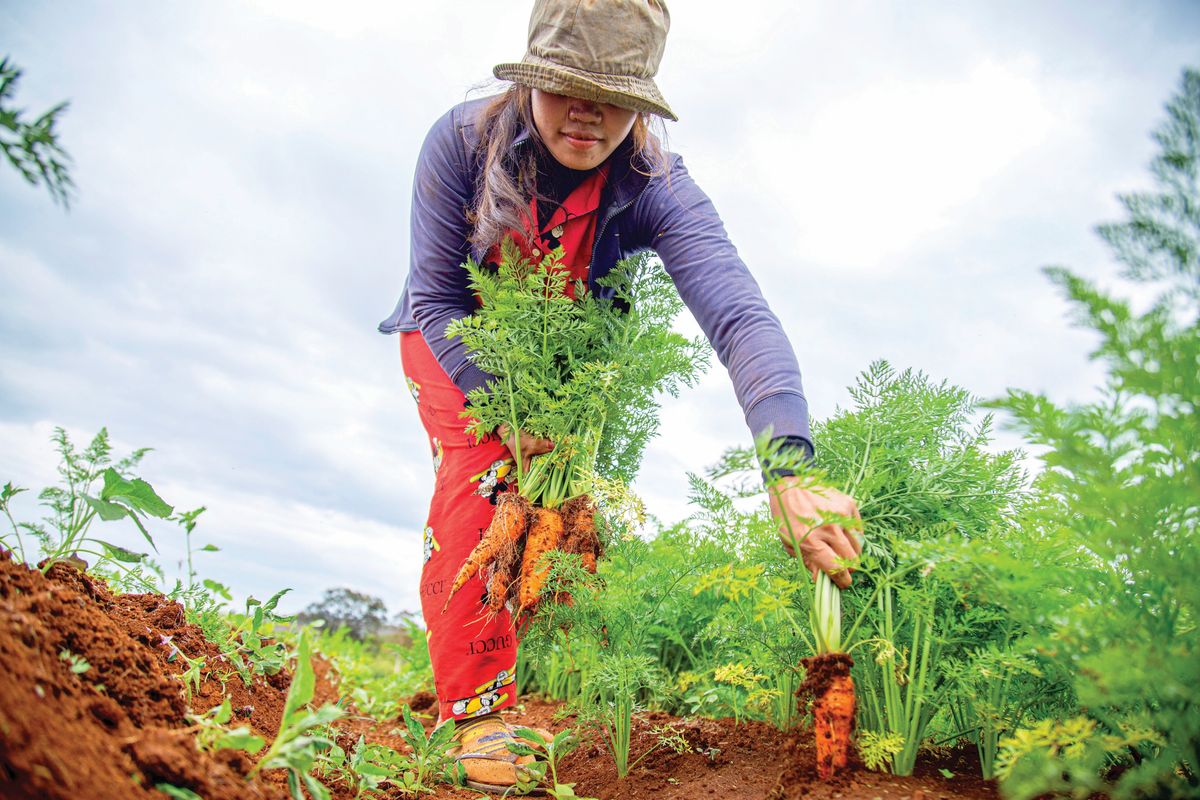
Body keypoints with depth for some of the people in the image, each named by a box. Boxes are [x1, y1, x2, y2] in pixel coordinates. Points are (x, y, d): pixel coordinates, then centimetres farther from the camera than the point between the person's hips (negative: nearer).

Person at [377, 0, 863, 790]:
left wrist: (791, 468, -60)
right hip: (453, 343, -1)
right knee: (478, 480, -21)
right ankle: (478, 706, -9)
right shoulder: (461, 141, -28)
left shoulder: (658, 187, -30)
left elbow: (741, 316, -45)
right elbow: (437, 297, -22)